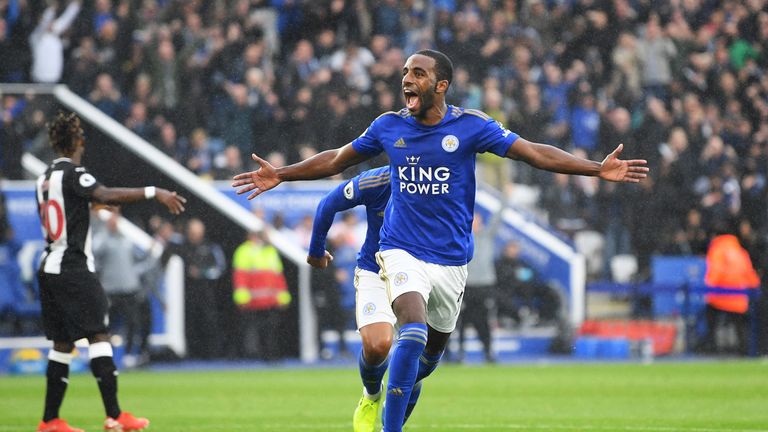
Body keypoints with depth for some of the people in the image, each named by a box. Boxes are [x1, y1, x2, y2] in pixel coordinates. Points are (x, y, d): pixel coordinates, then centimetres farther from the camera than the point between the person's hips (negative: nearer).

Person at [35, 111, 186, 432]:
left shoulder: (44, 179, 14)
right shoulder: (72, 174, -12)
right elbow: (104, 195, -28)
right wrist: (153, 192, -31)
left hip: (49, 268, 9)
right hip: (73, 268, -9)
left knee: (62, 342, 12)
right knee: (98, 335, -10)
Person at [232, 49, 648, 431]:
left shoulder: (470, 126, -7)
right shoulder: (389, 126, -1)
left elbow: (533, 152, -8)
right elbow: (337, 159, 14)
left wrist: (598, 169, -15)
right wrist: (280, 175, 14)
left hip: (451, 258, 1)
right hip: (402, 251, -1)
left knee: (432, 351, 15)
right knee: (414, 331, -25)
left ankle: (399, 391, 47)